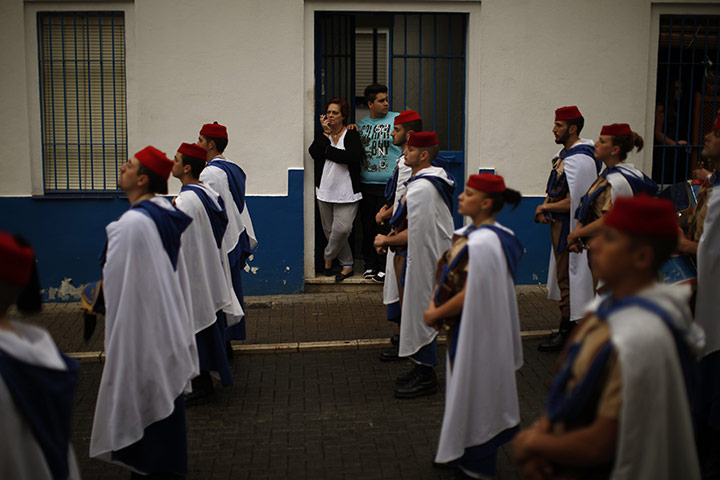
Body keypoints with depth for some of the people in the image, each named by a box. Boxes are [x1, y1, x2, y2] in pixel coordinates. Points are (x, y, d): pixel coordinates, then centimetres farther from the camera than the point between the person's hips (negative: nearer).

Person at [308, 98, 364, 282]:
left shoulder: (351, 134, -3)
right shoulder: (322, 134, 9)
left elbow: (353, 157, -21)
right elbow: (314, 152, -10)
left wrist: (328, 151, -13)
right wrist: (326, 133, -13)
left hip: (346, 192, -4)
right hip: (325, 190, 5)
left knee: (342, 229, -14)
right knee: (330, 230, 8)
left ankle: (328, 255, 15)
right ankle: (347, 265, 23)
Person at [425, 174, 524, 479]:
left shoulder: (482, 243, -26)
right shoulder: (470, 233, 4)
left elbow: (470, 293, -25)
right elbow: (450, 274, 11)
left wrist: (436, 314, -14)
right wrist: (436, 301, -3)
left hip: (475, 329, -9)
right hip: (467, 325, 9)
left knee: (473, 385, 6)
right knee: (468, 384, 20)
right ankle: (463, 452, 36)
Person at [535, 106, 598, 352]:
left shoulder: (580, 159, -22)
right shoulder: (564, 153, 10)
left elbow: (572, 202, -25)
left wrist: (545, 207, -12)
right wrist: (546, 207, -1)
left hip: (570, 228, -10)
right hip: (560, 224, 10)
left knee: (567, 279, -1)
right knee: (563, 278, 17)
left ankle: (566, 333, 9)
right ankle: (567, 328, 29)